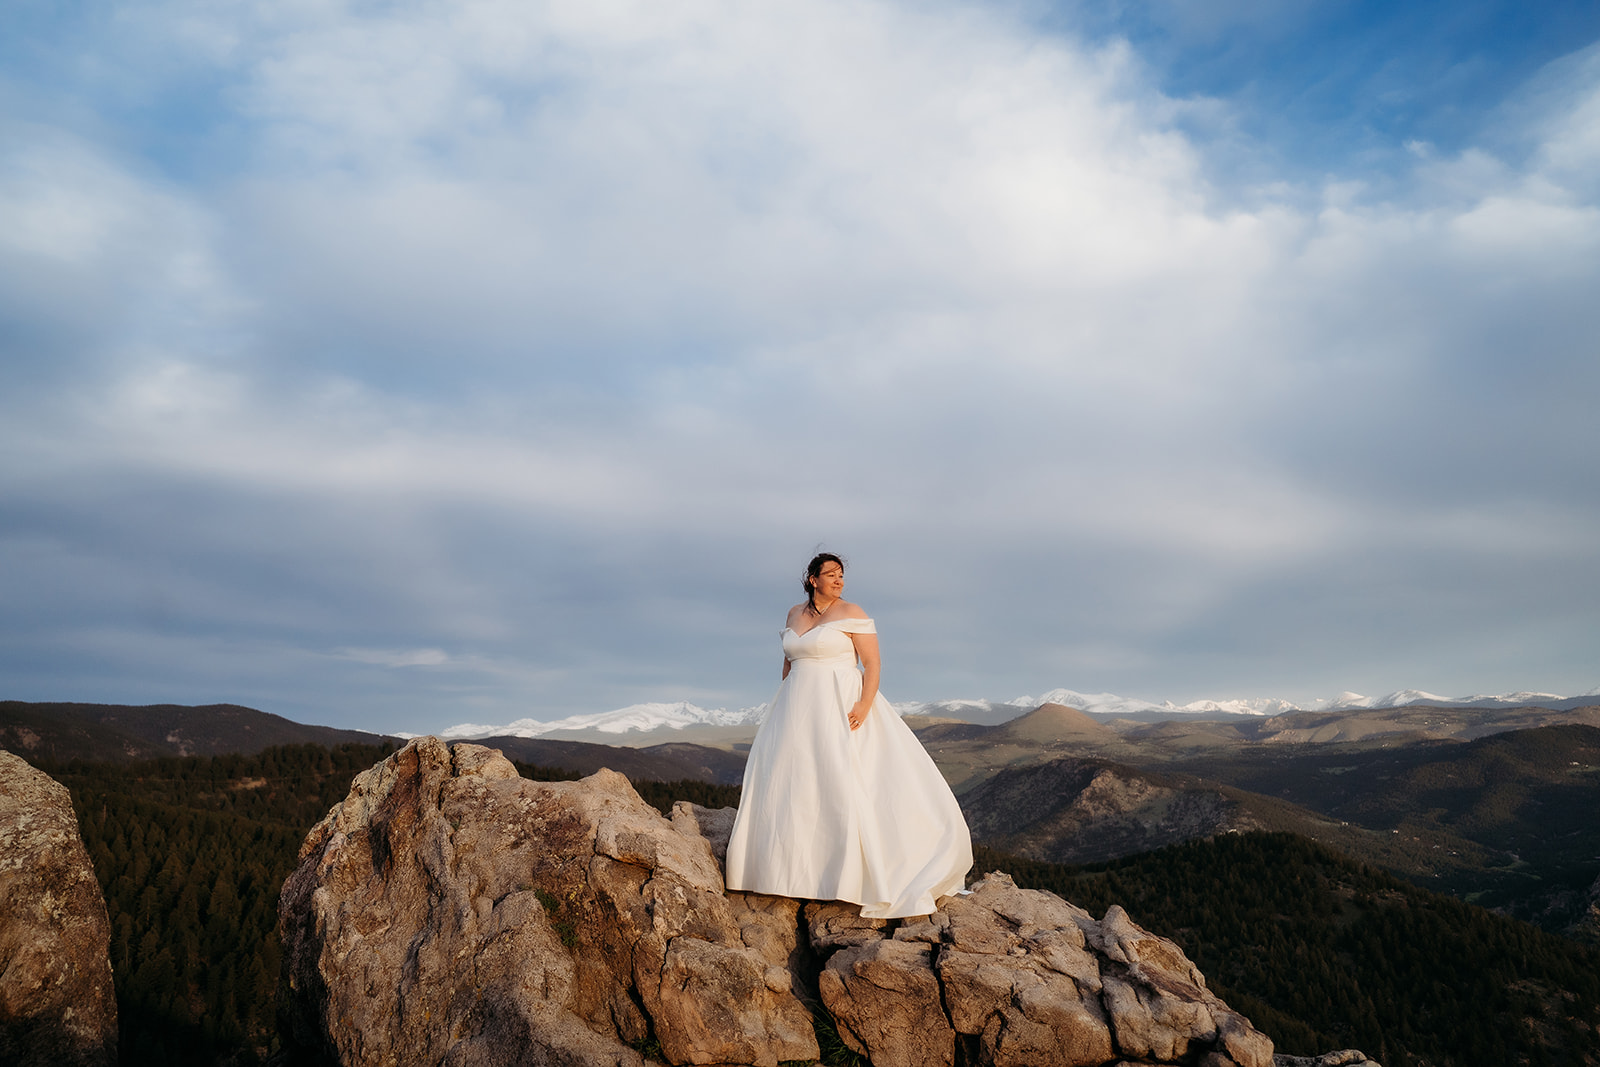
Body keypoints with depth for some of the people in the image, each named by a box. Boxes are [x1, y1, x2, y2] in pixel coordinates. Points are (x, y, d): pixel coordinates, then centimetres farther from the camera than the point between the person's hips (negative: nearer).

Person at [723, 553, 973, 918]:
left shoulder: (851, 613, -3)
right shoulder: (794, 614, 13)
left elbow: (872, 663, -8)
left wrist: (865, 704, -21)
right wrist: (781, 707, 15)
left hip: (842, 707, -5)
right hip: (799, 710, 6)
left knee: (845, 781, -11)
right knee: (789, 781, 3)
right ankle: (794, 869, 13)